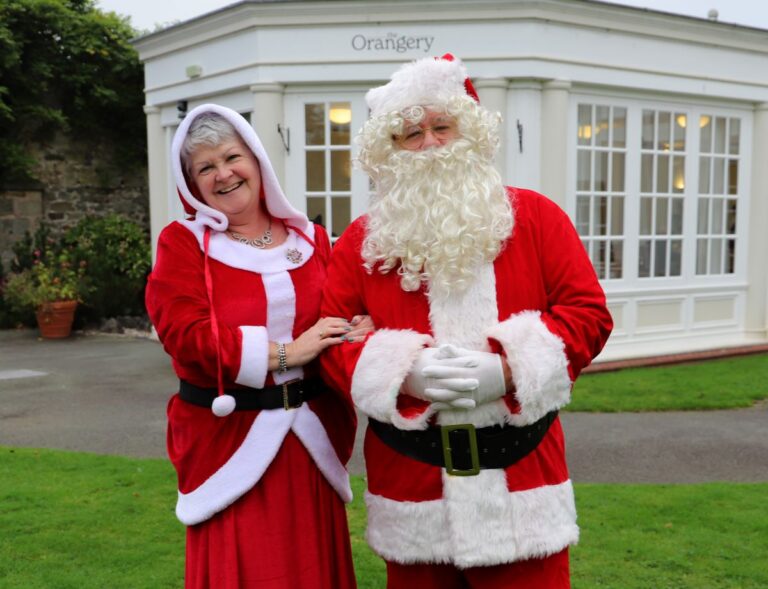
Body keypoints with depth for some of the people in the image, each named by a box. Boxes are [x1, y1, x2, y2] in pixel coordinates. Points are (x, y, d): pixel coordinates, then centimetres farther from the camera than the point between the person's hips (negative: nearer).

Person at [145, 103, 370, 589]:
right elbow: (183, 332, -14)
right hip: (230, 438, -3)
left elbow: (347, 311, 11)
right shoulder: (183, 242, -1)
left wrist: (361, 329, -14)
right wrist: (283, 352, -19)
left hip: (311, 436, 4)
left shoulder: (310, 238, 10)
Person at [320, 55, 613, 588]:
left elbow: (588, 311, -2)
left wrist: (509, 369, -17)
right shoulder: (362, 241, 3)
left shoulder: (535, 217, 2)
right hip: (413, 483, 1)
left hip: (520, 473, 0)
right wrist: (402, 373, -18)